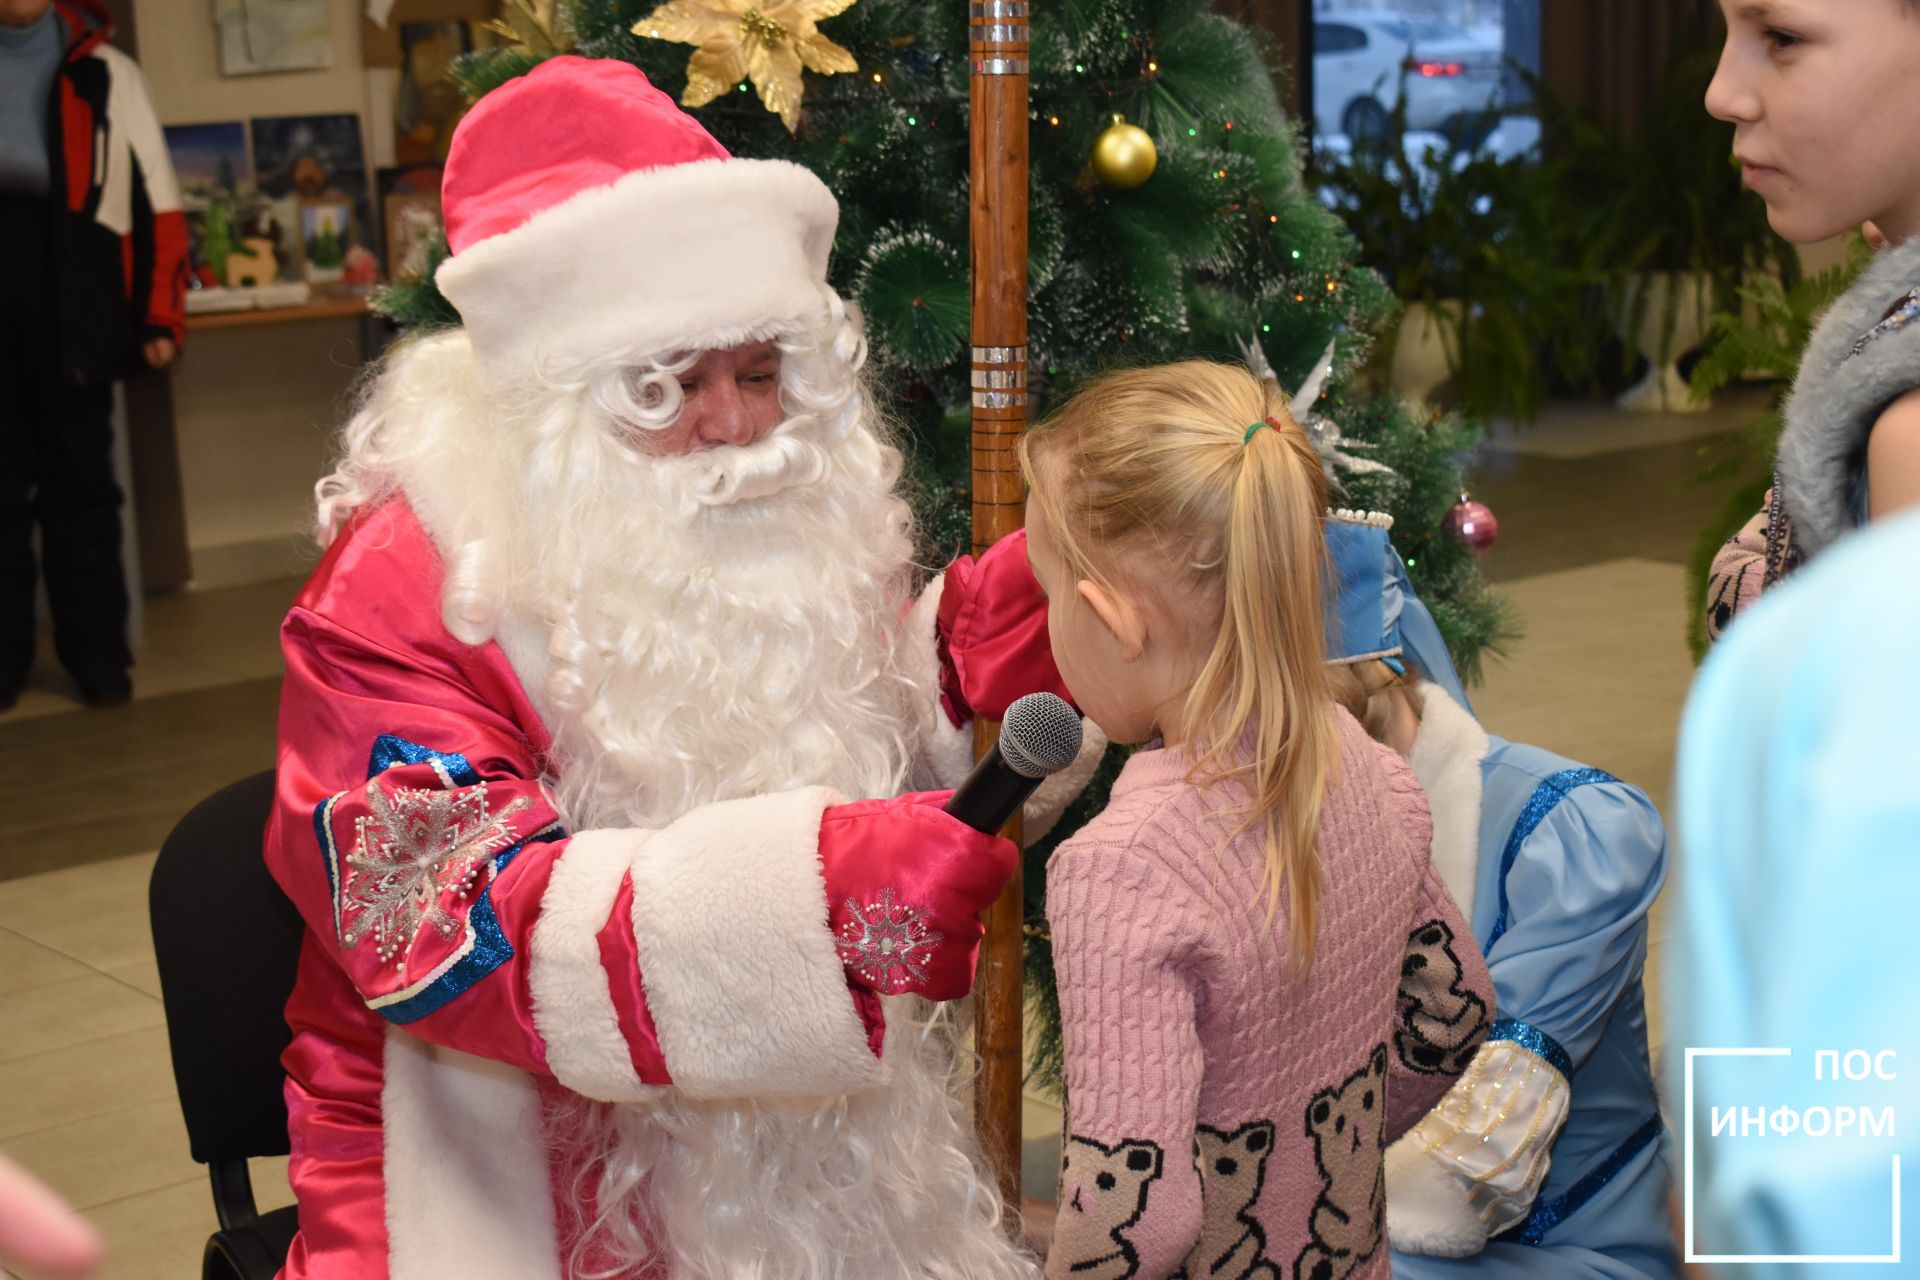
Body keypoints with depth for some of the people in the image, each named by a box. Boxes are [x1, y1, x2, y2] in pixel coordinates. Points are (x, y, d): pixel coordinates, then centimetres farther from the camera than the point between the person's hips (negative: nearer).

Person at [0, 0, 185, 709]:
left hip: (70, 292, -1)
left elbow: (155, 198, 6)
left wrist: (160, 315, -3)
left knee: (78, 478, 4)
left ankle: (95, 650, 9)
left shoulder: (102, 71, 11)